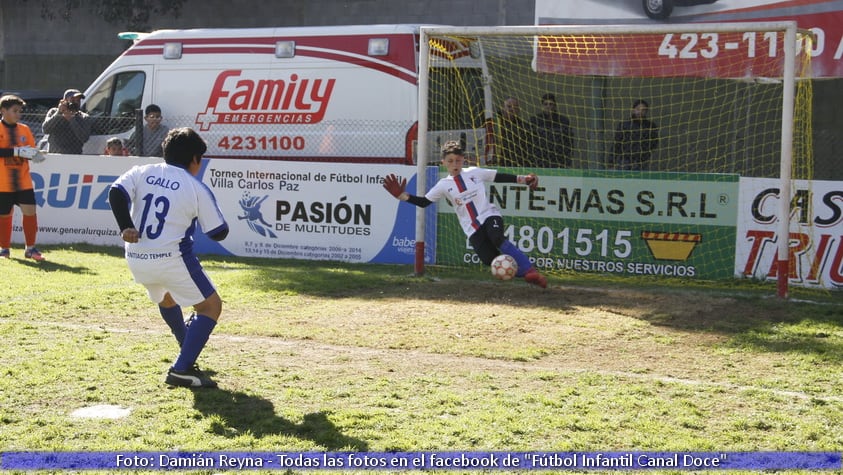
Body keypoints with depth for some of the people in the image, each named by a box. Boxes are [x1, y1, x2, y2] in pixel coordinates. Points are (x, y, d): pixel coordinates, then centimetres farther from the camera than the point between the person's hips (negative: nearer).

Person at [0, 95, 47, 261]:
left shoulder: (24, 129, 9)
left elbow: (31, 150, 10)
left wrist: (35, 155, -12)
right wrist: (16, 151, -25)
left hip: (23, 181, 3)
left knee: (30, 211, -5)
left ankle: (30, 248, 5)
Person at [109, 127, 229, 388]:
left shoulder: (141, 172, 7)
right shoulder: (197, 188, -2)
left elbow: (116, 194, -9)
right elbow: (219, 233, 1)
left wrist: (125, 227, -8)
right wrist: (210, 211, 20)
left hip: (136, 260, 6)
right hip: (172, 259, -6)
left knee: (166, 299, 34)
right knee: (211, 306, 5)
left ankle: (188, 352, 47)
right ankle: (181, 370, -7)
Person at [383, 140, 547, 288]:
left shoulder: (474, 172, 5)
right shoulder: (444, 185, 6)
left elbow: (500, 177, 9)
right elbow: (423, 202, 3)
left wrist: (523, 179, 0)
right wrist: (401, 195, -8)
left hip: (489, 215, -1)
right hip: (472, 228, 1)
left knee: (497, 238, -33)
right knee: (490, 260, -18)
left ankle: (529, 270, -30)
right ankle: (524, 273, -2)